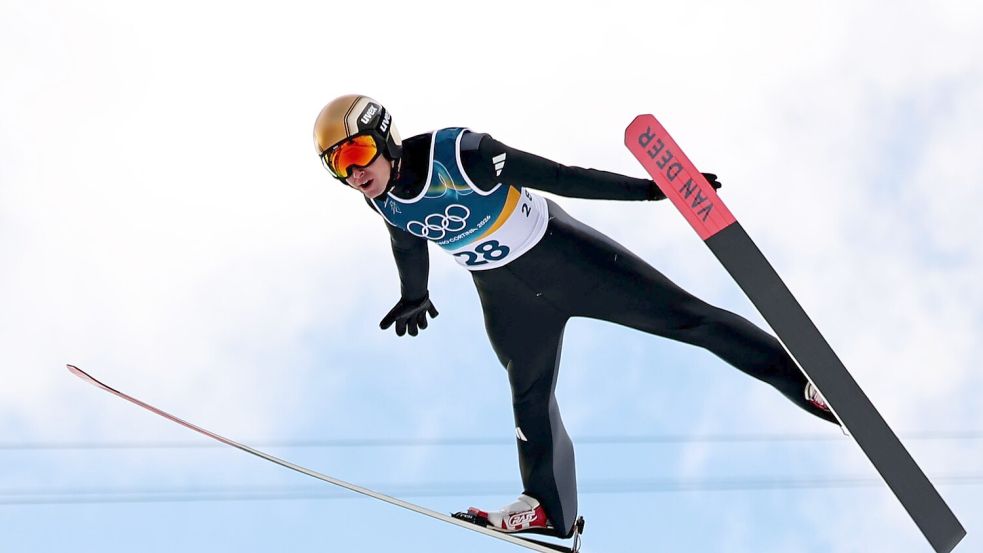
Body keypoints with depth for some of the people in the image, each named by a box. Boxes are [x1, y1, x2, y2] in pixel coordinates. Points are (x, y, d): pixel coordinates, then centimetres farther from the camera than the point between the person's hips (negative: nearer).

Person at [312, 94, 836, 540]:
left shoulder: (458, 153, -31)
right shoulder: (381, 196, -11)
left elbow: (556, 176, -27)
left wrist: (650, 189, -25)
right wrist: (414, 296, 30)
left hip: (561, 255, -5)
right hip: (504, 296, 5)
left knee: (682, 315, -5)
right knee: (531, 399, 11)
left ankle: (795, 372, 6)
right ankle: (549, 506, 24)